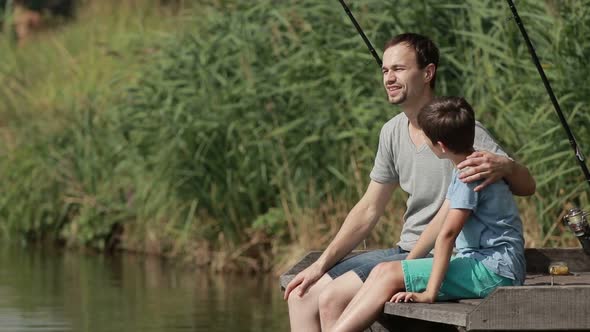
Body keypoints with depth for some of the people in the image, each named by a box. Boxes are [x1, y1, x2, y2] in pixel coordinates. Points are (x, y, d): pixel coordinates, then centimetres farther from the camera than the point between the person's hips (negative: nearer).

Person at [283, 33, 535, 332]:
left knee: (332, 298, -22)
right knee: (301, 296, 0)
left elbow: (526, 186, -16)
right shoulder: (393, 132, 11)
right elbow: (368, 210, 15)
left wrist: (502, 165, -39)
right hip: (405, 251, 9)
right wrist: (321, 264, 8)